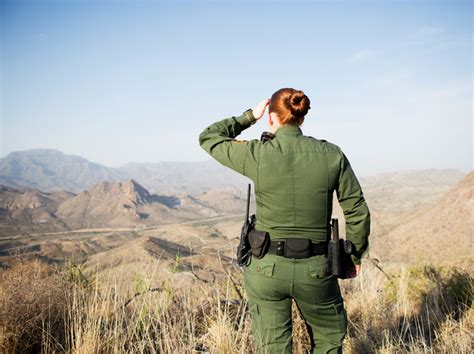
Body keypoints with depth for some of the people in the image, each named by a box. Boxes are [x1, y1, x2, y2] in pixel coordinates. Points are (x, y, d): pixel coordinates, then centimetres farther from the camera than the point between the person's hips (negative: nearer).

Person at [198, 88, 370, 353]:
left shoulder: (257, 154, -11)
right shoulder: (331, 155, -6)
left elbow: (209, 137, 6)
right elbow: (357, 212, 0)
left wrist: (250, 116, 13)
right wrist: (355, 255, 15)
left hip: (266, 268, -1)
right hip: (315, 270, 1)